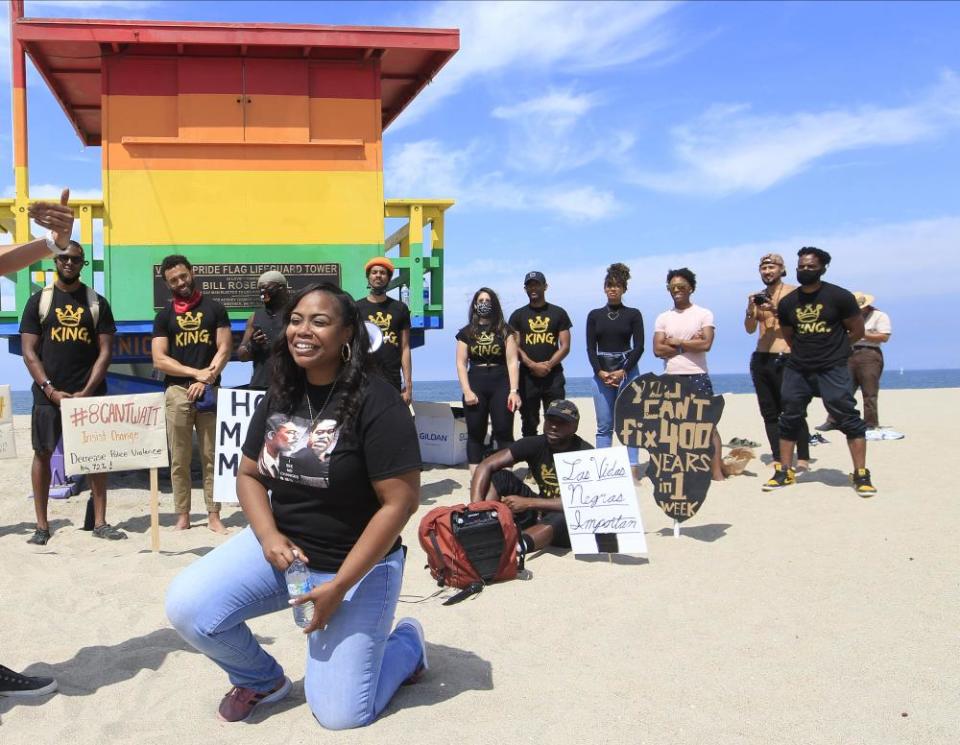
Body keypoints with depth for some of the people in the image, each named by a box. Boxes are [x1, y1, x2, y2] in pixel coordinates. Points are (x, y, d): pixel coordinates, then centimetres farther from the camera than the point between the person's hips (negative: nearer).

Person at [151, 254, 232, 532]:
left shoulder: (214, 309, 8)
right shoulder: (164, 315, 9)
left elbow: (224, 350, 1)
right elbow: (159, 360, 1)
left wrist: (205, 381, -11)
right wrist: (197, 373, -10)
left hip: (210, 391, -1)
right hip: (177, 392, 1)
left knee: (212, 456, 1)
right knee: (179, 459, 3)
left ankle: (213, 515, 6)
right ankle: (183, 516, 11)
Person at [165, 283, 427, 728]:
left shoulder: (376, 403, -21)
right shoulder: (279, 397, 0)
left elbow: (400, 502, -21)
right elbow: (249, 475, 8)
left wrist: (339, 585, -21)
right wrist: (269, 537, -12)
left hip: (358, 565, -5)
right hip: (282, 546, 6)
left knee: (339, 714, -6)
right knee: (186, 607, -15)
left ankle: (407, 643, 26)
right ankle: (262, 680, 15)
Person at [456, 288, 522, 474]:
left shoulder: (505, 331, 6)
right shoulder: (466, 332, 9)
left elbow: (512, 361, -1)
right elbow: (461, 363, 4)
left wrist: (514, 391, -10)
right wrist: (467, 391, -7)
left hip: (501, 384, -1)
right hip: (475, 384, 1)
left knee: (504, 432, -4)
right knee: (475, 433, 2)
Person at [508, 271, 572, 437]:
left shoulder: (558, 313, 8)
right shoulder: (518, 315, 9)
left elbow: (565, 346, 3)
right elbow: (514, 347, 1)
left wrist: (548, 365, -12)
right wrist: (533, 365, -12)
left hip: (553, 375, 0)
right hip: (527, 376, 1)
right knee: (529, 424, 5)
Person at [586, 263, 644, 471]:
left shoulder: (633, 314, 5)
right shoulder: (594, 315, 9)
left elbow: (639, 346, -1)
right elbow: (590, 348, 5)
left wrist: (623, 372, -12)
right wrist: (600, 372, -10)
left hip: (627, 372, -1)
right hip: (601, 373, 2)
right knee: (604, 426, 2)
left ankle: (633, 468, -1)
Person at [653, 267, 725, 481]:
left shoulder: (704, 314, 2)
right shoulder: (663, 318, 10)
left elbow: (706, 344, -13)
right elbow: (658, 350, -2)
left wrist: (675, 342, -7)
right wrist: (689, 344, -8)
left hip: (697, 377, -3)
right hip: (671, 379, 3)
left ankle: (716, 472, -5)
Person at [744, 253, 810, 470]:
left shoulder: (794, 292, 1)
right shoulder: (759, 297, 16)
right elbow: (750, 329, 10)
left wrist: (777, 310, -22)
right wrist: (750, 310, -9)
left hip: (785, 360, -5)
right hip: (760, 359, 6)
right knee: (769, 412, 5)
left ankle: (803, 458, -5)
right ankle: (777, 458, 8)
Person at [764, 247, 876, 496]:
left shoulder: (839, 296, -6)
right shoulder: (787, 302, 6)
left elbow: (857, 331, 0)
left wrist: (832, 348, 7)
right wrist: (804, 352, 11)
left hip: (832, 369, -4)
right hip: (797, 370, 4)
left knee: (848, 418, -7)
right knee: (789, 419, 6)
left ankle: (861, 474, -1)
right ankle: (785, 471, 16)